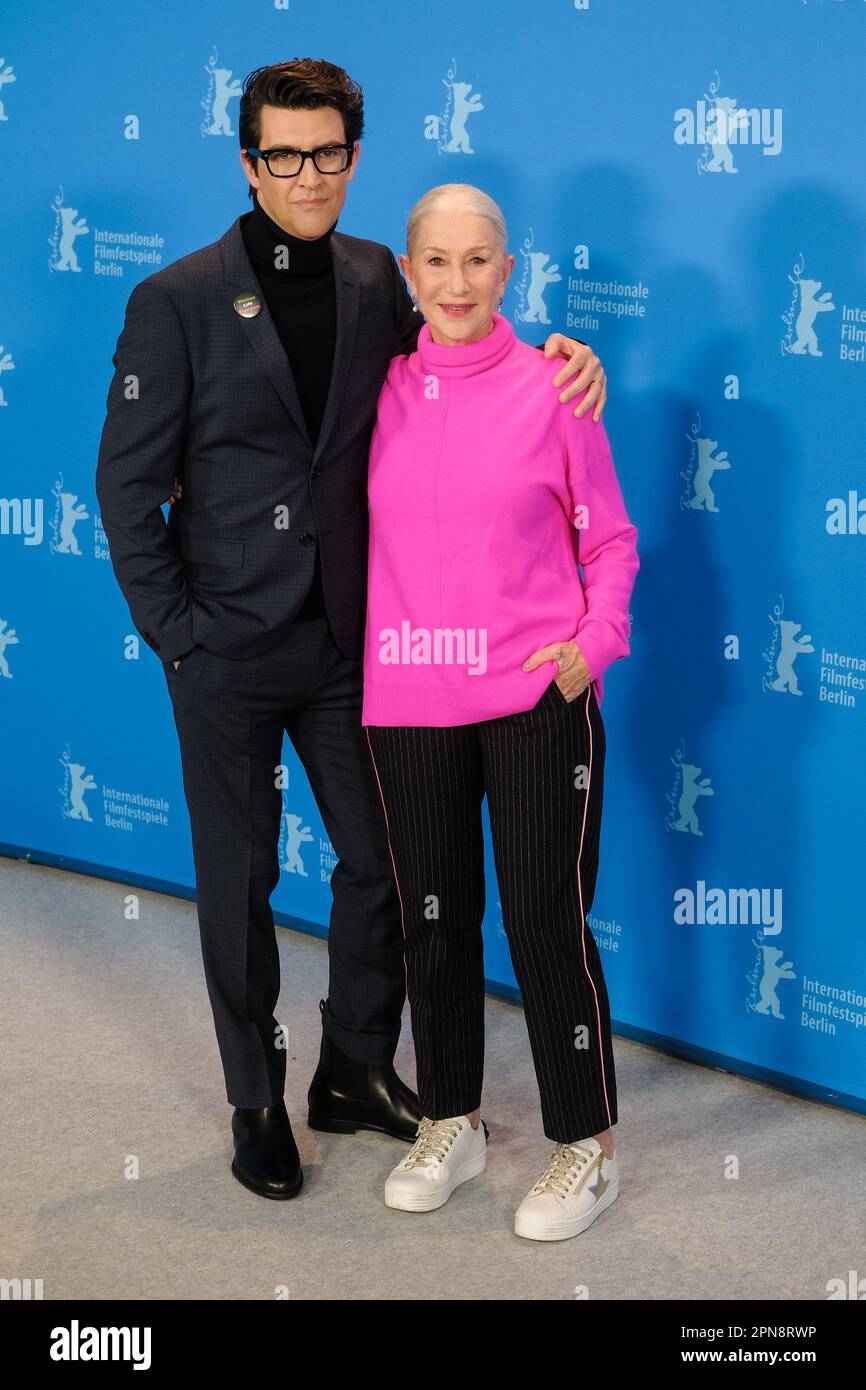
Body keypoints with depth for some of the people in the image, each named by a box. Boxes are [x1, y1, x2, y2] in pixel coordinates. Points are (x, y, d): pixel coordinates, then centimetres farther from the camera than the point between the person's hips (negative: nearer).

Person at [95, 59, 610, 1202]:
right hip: (230, 649, -4)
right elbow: (128, 484, -7)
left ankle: (357, 1071, 32)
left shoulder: (375, 280, 3)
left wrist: (559, 356, -8)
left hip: (349, 641, 4)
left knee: (381, 860, 11)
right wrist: (174, 630, -10)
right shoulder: (178, 300, -9)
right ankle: (256, 1101, 26)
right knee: (240, 880, 9)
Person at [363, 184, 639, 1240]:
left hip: (536, 699, -3)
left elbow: (611, 540, 3)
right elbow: (359, 533, 15)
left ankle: (586, 1145, 16)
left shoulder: (551, 386, -2)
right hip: (406, 703, 3)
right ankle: (451, 1125, 30)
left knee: (545, 920, -1)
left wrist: (593, 640, -9)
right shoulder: (380, 390, 4)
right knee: (432, 917, 12)